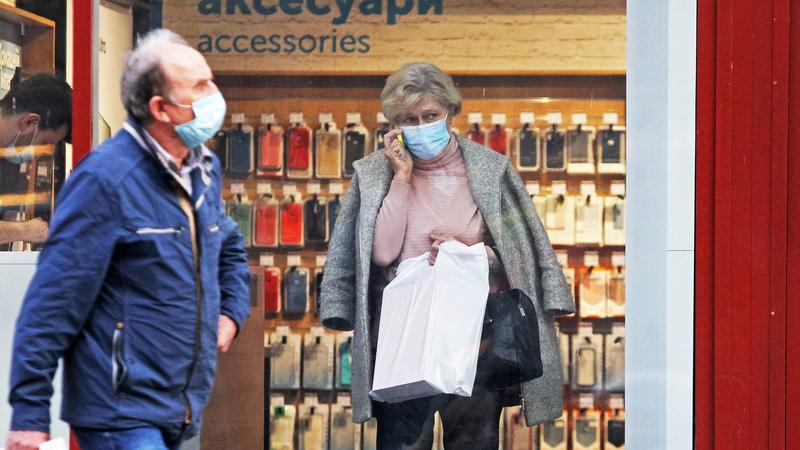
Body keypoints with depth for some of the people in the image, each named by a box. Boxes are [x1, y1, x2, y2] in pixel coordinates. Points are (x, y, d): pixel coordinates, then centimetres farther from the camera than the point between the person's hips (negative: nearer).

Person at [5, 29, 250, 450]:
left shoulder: (205, 168, 10)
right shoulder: (106, 178, -15)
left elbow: (229, 248, 32)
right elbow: (53, 301, -16)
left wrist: (231, 312, 13)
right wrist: (29, 413, -17)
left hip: (180, 415, 8)